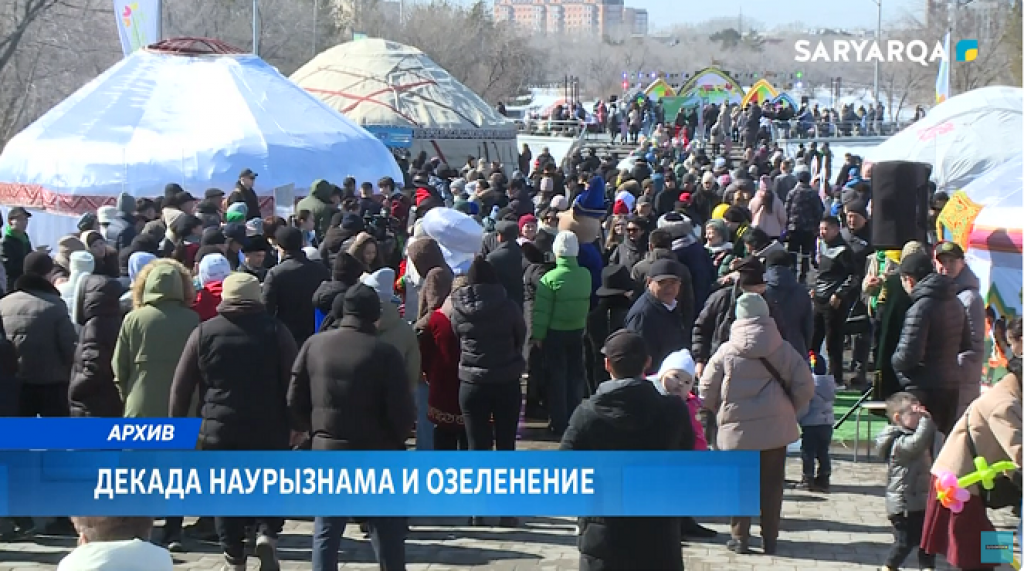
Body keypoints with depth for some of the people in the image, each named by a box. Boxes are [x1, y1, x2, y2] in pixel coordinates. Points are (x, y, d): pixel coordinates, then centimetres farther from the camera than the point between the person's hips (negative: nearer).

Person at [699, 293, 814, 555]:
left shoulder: (726, 351, -5)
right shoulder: (784, 350, -2)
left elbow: (706, 392, -1)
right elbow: (805, 386, -3)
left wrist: (723, 413, 17)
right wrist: (788, 410, 13)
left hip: (737, 429, -1)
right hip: (775, 428, 1)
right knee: (771, 484, 10)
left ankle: (740, 537, 11)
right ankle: (770, 540, 13)